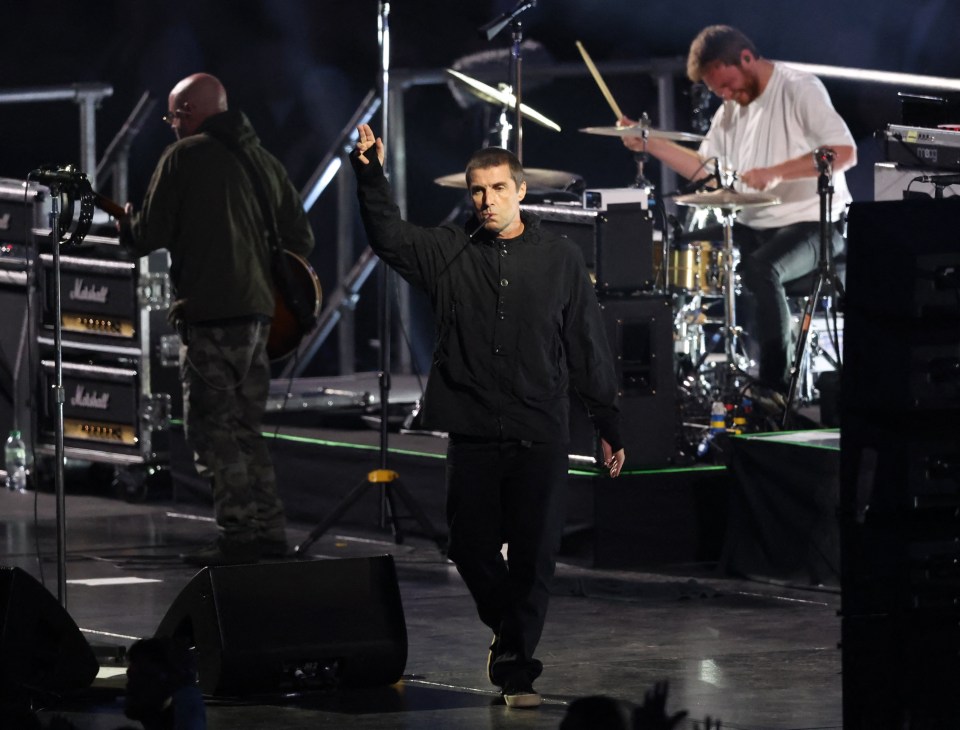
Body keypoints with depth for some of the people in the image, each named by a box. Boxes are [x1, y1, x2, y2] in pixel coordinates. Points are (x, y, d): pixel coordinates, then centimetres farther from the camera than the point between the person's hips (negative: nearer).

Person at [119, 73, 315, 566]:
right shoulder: (263, 160, 16)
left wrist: (127, 225, 14)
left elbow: (150, 236, -7)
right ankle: (267, 531, 13)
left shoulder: (183, 157, -6)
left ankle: (238, 538, -8)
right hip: (259, 308, 8)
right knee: (244, 428, 15)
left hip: (210, 311, -7)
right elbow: (300, 238, 17)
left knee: (212, 429, -4)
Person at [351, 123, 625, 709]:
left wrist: (609, 428, 8)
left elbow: (589, 348, 7)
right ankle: (509, 629, 30)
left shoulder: (561, 259, 5)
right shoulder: (448, 253, 7)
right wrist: (371, 176, -21)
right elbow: (390, 237, -6)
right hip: (473, 434, 1)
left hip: (541, 438, -1)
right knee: (471, 547, 4)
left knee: (533, 555, -1)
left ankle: (515, 668, 8)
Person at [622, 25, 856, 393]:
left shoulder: (799, 90, -10)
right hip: (753, 226, 8)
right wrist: (649, 144, 8)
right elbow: (703, 167, 21)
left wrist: (777, 173, -31)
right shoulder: (731, 112, 14)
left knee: (760, 270, -34)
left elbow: (845, 152, -21)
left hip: (811, 224, -8)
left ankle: (775, 387, -27)